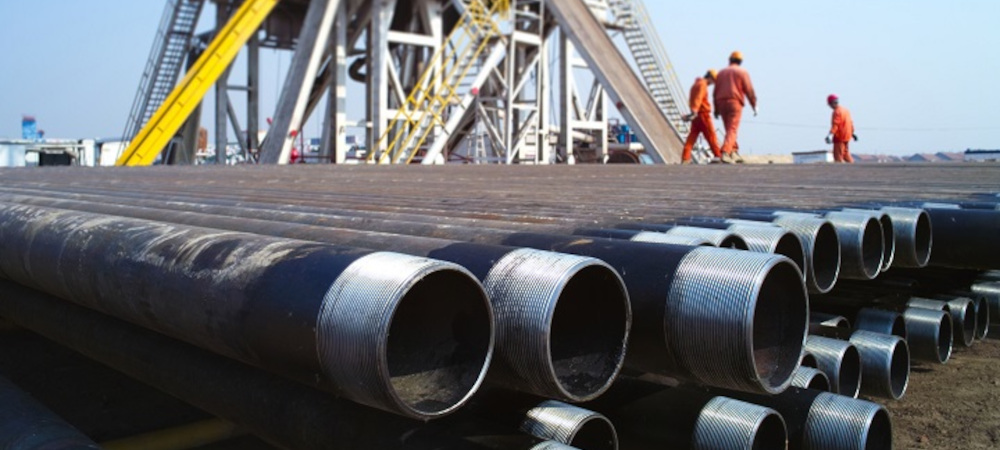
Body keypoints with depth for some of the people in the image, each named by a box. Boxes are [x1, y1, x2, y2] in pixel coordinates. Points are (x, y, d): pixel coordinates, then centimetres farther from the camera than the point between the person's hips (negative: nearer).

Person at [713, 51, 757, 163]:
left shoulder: (721, 72, 17)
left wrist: (716, 109, 19)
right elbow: (749, 90, -3)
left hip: (721, 103, 5)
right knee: (732, 130, -11)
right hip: (735, 103, -5)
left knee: (730, 129, 17)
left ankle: (733, 150, 17)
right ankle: (725, 153, -27)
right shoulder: (742, 72, 4)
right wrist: (754, 106, 3)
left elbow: (716, 92, 15)